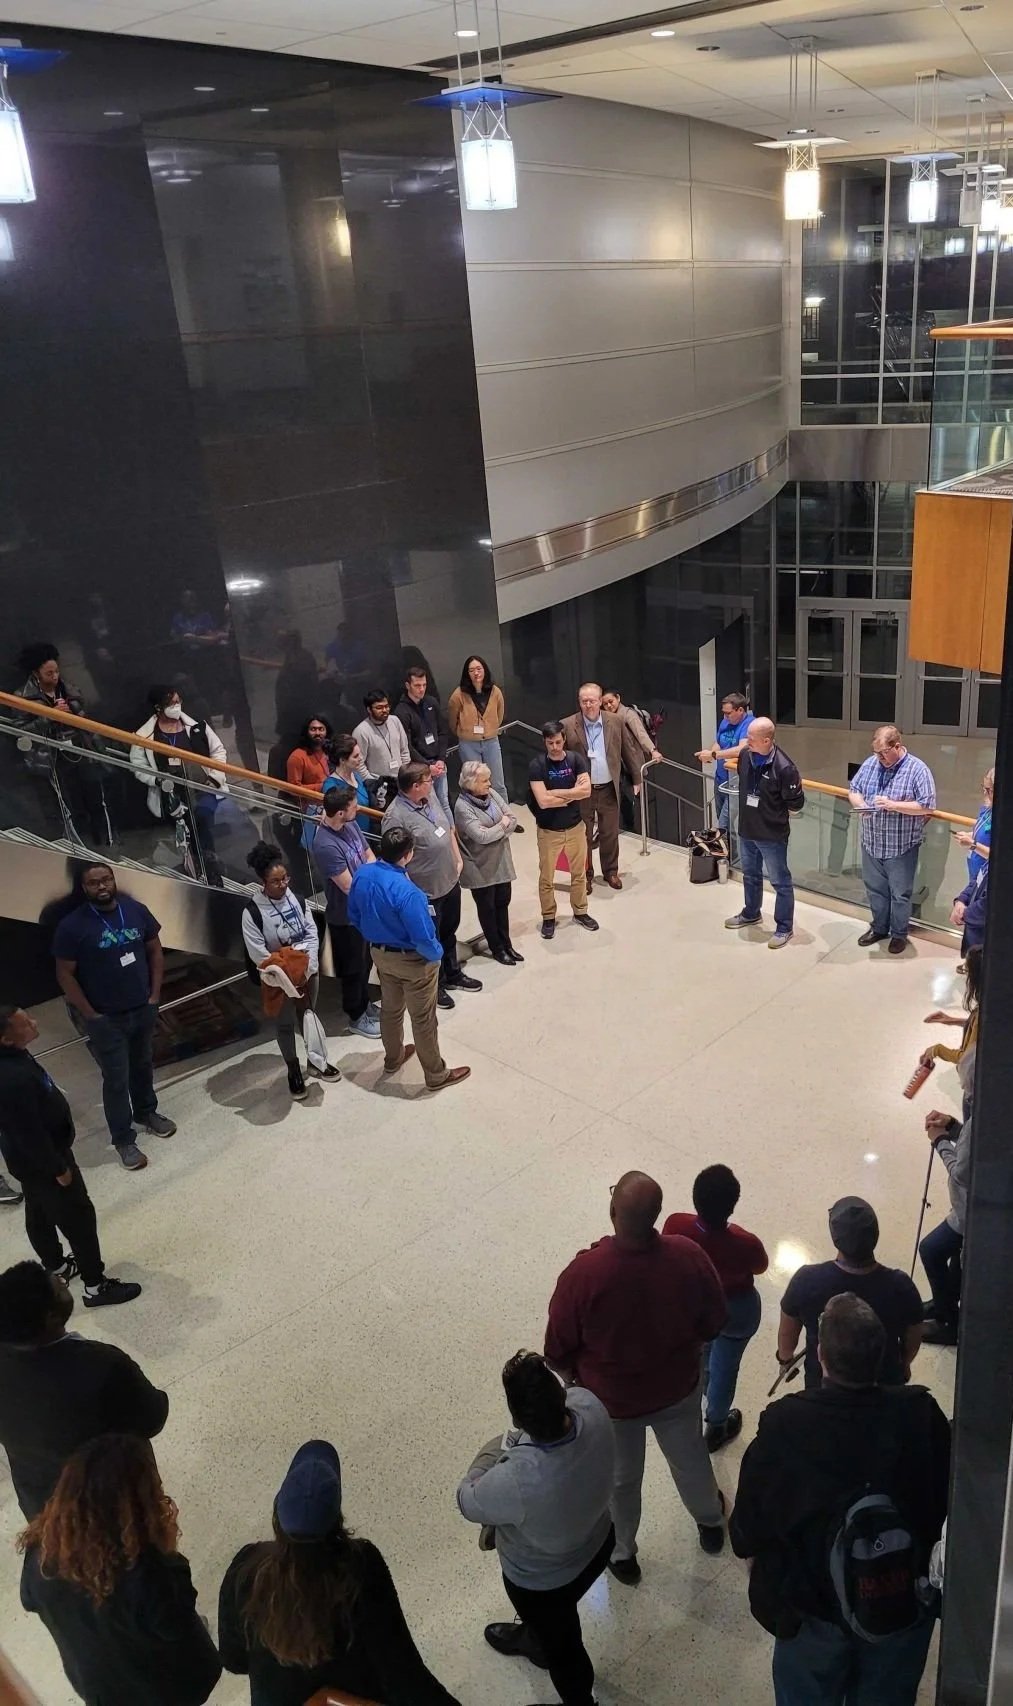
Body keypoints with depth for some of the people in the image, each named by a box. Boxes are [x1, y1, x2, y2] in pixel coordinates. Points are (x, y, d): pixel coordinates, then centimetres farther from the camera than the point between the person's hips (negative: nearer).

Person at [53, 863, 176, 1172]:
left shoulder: (136, 911, -5)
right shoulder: (72, 926, -17)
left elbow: (155, 950, 6)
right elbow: (65, 975, -12)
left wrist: (155, 994, 1)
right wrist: (89, 1014, -12)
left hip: (143, 1009, 4)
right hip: (105, 1019, -4)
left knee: (143, 1065, 22)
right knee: (116, 1079, 4)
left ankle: (146, 1113, 45)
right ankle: (123, 1139, 19)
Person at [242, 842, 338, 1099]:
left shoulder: (297, 898, -8)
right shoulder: (252, 911, -20)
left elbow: (312, 935, -5)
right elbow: (258, 954, -19)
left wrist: (307, 969, -16)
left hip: (308, 971, 4)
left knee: (309, 1016, 20)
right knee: (286, 1024, 12)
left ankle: (315, 1061, 39)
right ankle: (294, 1071, 30)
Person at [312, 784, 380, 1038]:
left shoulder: (350, 824, -7)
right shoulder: (326, 846, -33)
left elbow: (369, 855, 5)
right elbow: (349, 887, -27)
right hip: (346, 916, -8)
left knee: (365, 961, 25)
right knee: (353, 968, 12)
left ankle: (365, 1004, 46)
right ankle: (356, 1017, 32)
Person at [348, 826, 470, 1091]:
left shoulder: (362, 874, -13)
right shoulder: (406, 892, -36)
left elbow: (354, 915, 3)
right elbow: (423, 938, -29)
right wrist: (437, 954, -8)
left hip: (379, 953, 7)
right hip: (412, 960, -7)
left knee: (390, 1008, 28)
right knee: (423, 1019, 12)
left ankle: (393, 1057, 51)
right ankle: (436, 1075, 30)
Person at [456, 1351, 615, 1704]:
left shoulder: (515, 1481, -46)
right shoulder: (590, 1405, -34)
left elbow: (468, 1501, -21)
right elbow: (569, 1396, -6)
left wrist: (496, 1449, -7)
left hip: (543, 1579, -5)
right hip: (598, 1542, 6)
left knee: (561, 1646, 28)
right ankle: (533, 1640, 69)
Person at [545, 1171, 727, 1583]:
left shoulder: (583, 1273, -36)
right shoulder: (689, 1257, -29)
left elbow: (558, 1349, -20)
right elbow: (714, 1323, -9)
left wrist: (573, 1374, 3)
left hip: (610, 1398, -2)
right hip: (678, 1389, 2)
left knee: (620, 1479, 27)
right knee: (689, 1458, 32)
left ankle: (621, 1553, 53)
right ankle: (710, 1521, 60)